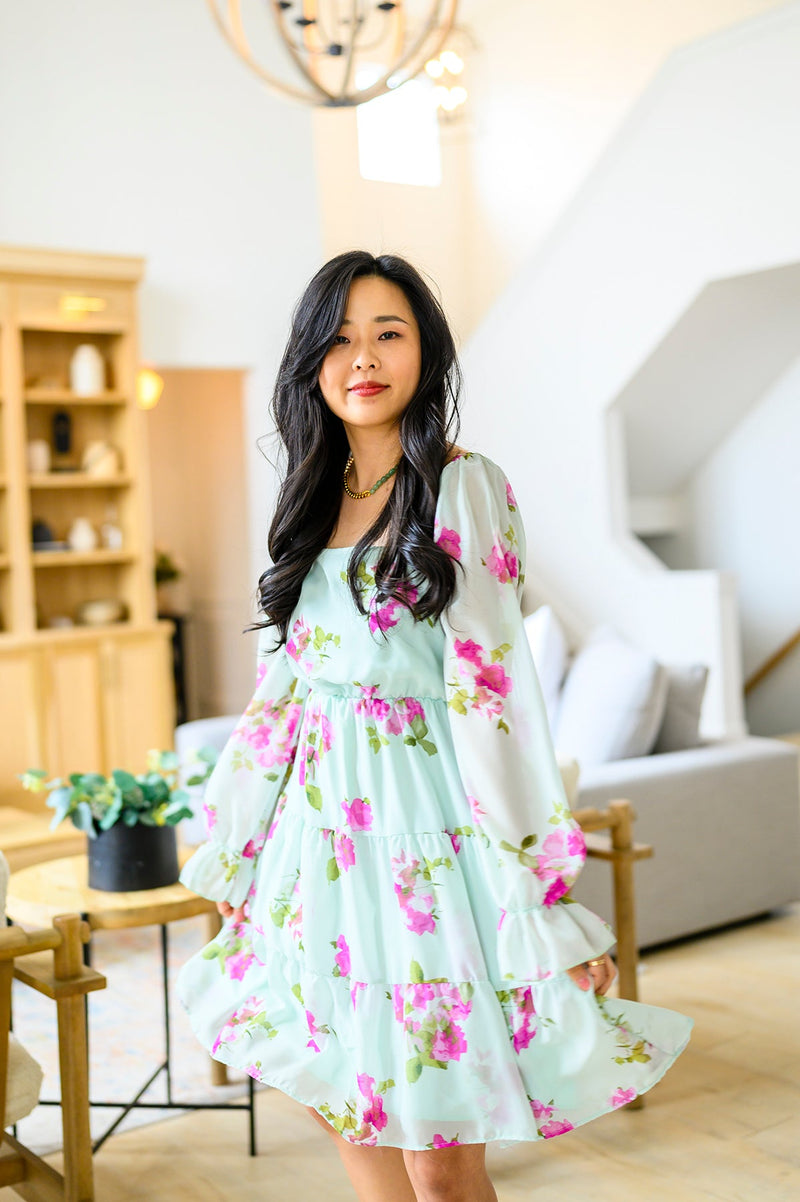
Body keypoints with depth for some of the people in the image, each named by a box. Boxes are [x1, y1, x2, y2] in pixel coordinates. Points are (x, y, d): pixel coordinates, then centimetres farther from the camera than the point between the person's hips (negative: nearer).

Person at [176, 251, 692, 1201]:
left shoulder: (464, 488, -7)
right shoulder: (315, 498, 11)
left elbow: (495, 684, -13)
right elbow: (283, 680, 14)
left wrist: (541, 889, -15)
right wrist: (239, 858, 17)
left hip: (420, 827, -6)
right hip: (320, 830, 6)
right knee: (345, 1106, 16)